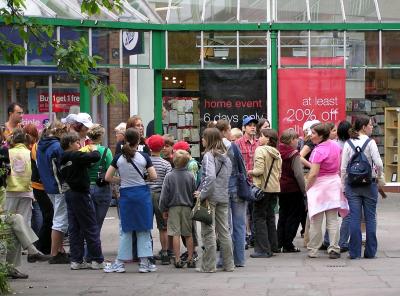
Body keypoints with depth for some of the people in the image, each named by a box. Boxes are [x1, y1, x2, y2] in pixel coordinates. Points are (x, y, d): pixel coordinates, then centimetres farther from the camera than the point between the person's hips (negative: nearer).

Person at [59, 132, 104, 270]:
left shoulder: (63, 159, 8)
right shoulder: (76, 156, -16)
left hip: (69, 194, 8)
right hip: (81, 194, -8)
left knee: (74, 228, 9)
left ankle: (76, 260, 9)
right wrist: (94, 150, -2)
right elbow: (95, 157, -25)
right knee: (91, 227, 0)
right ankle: (97, 260, 3)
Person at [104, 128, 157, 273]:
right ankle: (144, 262, 6)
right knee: (143, 230, 6)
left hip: (126, 194, 1)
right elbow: (154, 176, -8)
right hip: (142, 193, -1)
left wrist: (121, 180, 10)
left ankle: (120, 263, 8)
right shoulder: (144, 157, -6)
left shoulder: (118, 158, -2)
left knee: (125, 230, 9)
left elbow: (108, 177, -3)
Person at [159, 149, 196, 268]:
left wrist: (163, 209, 4)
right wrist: (194, 208, 16)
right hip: (187, 207, 2)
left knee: (175, 234, 0)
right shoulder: (190, 176, -3)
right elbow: (194, 193, 5)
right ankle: (190, 259, 11)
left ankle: (178, 260, -1)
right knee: (188, 234, 9)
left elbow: (164, 195, -6)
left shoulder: (169, 176, -9)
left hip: (173, 208, -2)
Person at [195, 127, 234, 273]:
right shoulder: (225, 157, 9)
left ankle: (209, 265, 3)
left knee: (208, 231, 0)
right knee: (224, 231, 12)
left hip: (210, 198, -7)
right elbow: (227, 177, 12)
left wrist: (202, 194, -17)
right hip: (224, 198, 7)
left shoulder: (209, 155, -13)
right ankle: (228, 264, 16)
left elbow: (210, 177, -25)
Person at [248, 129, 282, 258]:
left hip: (263, 188, -7)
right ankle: (273, 246, 20)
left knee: (259, 217, -2)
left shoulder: (260, 150, -12)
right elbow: (279, 173, 14)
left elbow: (259, 170, -19)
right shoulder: (277, 153, 10)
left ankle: (263, 249, -5)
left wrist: (250, 172, -2)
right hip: (274, 188, 7)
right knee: (270, 217, 17)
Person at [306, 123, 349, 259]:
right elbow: (340, 165, 12)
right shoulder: (335, 146, 2)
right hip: (334, 183, 6)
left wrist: (306, 188, -10)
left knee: (316, 221, 4)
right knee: (333, 220, 9)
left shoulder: (319, 151, -21)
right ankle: (334, 249, 7)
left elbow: (314, 173, -22)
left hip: (320, 184, -6)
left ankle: (313, 250, 9)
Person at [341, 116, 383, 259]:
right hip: (369, 183, -2)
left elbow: (343, 168, 1)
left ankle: (355, 252, 2)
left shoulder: (348, 143, 1)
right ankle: (370, 251, 10)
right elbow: (379, 164, -15)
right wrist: (378, 177, 4)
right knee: (370, 218, 6)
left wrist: (343, 187, 7)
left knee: (354, 218, 3)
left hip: (352, 184, 2)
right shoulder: (370, 142, -8)